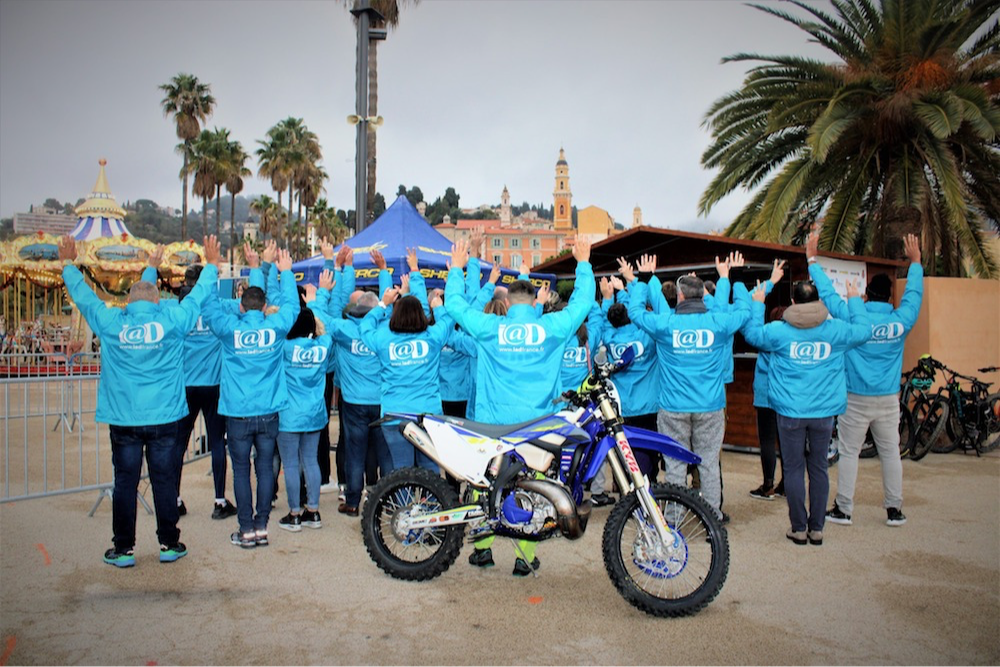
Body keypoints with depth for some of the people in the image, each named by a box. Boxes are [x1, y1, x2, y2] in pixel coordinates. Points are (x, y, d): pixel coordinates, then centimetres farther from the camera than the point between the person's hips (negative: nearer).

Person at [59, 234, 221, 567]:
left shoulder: (111, 323, -3)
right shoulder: (172, 321, -6)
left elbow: (83, 295, 11)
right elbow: (198, 296, 7)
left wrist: (68, 263, 26)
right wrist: (212, 265, 20)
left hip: (123, 420, 1)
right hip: (164, 418, 0)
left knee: (125, 482, 9)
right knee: (164, 481, 8)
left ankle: (124, 548, 17)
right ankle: (169, 544, 17)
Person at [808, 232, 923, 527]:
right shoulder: (901, 321, -4)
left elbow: (827, 293, -5)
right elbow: (914, 293, 13)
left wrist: (812, 258, 4)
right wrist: (915, 262, 27)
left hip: (856, 400, -3)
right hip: (888, 399, 3)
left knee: (849, 453, 3)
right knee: (890, 453, 12)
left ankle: (844, 509, 8)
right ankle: (894, 509, 19)